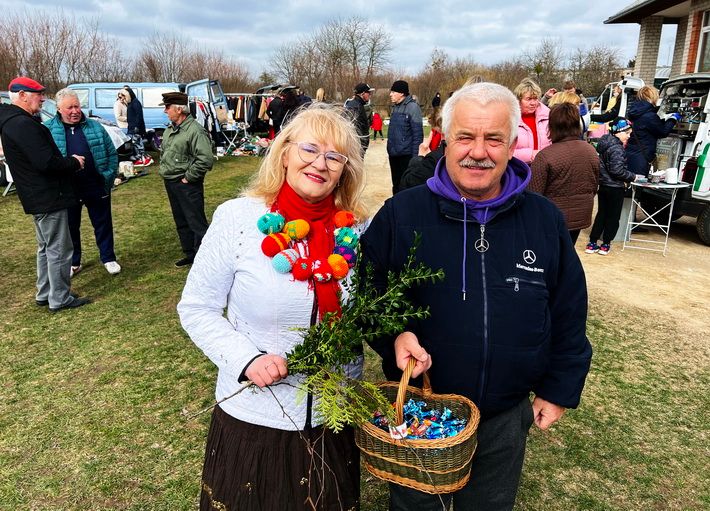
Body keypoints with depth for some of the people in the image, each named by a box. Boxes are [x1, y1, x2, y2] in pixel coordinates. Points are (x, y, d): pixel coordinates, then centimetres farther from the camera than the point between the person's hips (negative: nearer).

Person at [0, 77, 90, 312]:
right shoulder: (23, 124, -21)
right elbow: (47, 162, -27)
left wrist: (68, 160, 6)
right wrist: (74, 162, -11)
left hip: (39, 196, 11)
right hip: (48, 197, -11)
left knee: (46, 247, 20)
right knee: (58, 249, -2)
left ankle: (45, 294, 30)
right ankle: (60, 299, 7)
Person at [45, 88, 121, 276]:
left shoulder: (95, 127, 2)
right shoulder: (48, 129, -1)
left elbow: (112, 153, 4)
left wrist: (109, 177, -2)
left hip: (96, 187, 0)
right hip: (67, 189, 0)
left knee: (103, 224, 10)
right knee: (70, 227, 13)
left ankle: (108, 258, 26)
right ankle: (73, 263, 28)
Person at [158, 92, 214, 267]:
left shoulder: (195, 130, -17)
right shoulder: (169, 130, 12)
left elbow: (206, 159, -26)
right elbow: (163, 151, 29)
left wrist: (188, 177, -19)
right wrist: (164, 168, 14)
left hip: (187, 185, -9)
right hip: (170, 183, 10)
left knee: (197, 223, -5)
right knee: (181, 222, 18)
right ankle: (190, 254, 30)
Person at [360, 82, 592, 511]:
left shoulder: (545, 220, -5)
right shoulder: (401, 214, -12)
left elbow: (569, 312, 4)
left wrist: (559, 388, 7)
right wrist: (393, 336, -22)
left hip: (505, 419, 2)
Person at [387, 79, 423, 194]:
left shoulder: (412, 107, -11)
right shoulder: (395, 107, 12)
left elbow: (418, 133, -15)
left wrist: (415, 156, -18)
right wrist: (390, 148, 14)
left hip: (406, 155, -7)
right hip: (393, 154, 8)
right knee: (396, 185, 15)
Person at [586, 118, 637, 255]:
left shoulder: (604, 142, 7)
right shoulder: (616, 148, -20)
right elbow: (618, 170, -25)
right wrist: (632, 177, -12)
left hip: (603, 185, 8)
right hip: (615, 187, -8)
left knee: (601, 213, 14)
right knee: (613, 216, 6)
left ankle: (592, 243, 14)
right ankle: (606, 244, 14)